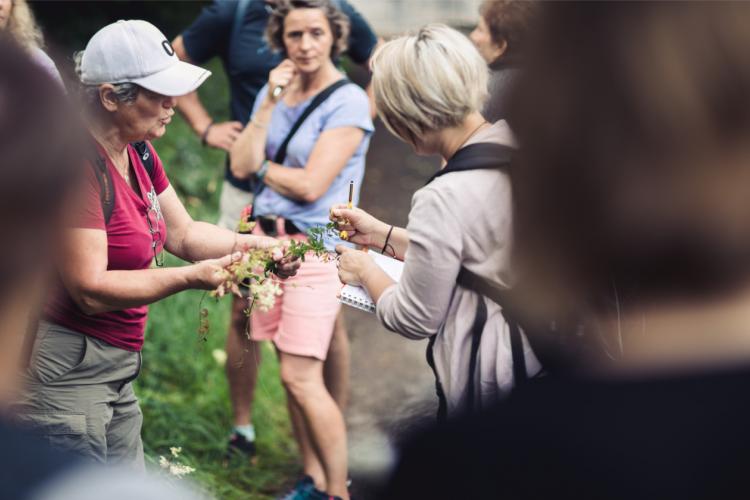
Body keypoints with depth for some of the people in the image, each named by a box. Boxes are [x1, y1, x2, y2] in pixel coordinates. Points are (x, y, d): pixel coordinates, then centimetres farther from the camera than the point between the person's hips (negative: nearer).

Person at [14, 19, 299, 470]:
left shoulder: (140, 156, 7)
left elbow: (184, 233, 15)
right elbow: (90, 290, -24)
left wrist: (254, 245, -1)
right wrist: (191, 277, -25)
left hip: (119, 370, 10)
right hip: (68, 372, -10)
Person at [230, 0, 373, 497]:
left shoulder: (348, 102, -10)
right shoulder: (275, 92, 10)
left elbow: (310, 185, -16)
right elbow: (242, 166, -1)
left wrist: (261, 166, -1)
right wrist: (269, 104, -8)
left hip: (315, 246, -6)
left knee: (301, 376, -11)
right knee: (295, 373, 9)